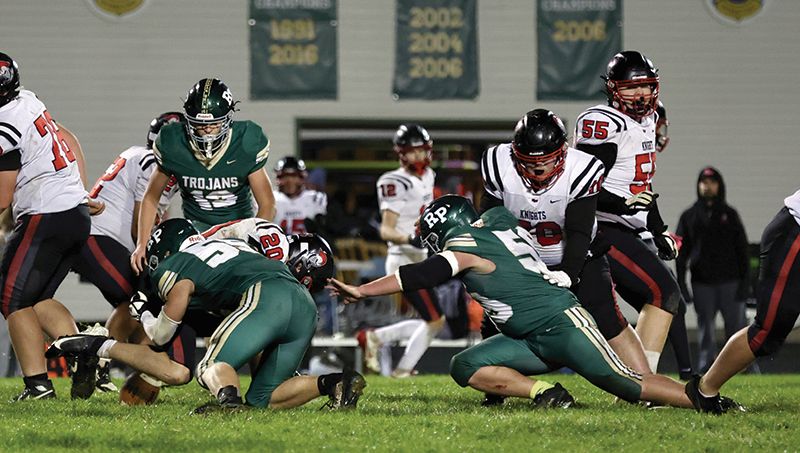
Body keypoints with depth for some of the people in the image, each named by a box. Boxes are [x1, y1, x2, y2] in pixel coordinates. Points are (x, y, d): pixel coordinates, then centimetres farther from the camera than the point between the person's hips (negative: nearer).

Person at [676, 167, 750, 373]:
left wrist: (743, 281, -2)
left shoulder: (729, 214, 9)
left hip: (729, 281, -1)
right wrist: (681, 283, 0)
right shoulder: (689, 216, 10)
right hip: (702, 283, 1)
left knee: (736, 324, -4)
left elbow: (741, 248, 7)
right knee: (706, 328, 2)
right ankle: (705, 367, 5)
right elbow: (681, 252, 8)